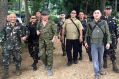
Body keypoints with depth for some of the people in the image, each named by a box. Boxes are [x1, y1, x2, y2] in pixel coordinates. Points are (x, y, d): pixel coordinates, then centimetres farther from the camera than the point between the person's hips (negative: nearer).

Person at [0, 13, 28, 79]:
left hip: (17, 46, 0)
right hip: (7, 46, 0)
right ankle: (5, 73, 8)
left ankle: (18, 70, 32)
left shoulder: (19, 26, 1)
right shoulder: (6, 26, 3)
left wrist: (23, 38, -9)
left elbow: (22, 34, 9)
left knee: (17, 58, 12)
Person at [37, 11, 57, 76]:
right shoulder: (39, 23, 9)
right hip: (41, 40, 3)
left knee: (49, 55, 0)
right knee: (41, 54, 2)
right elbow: (37, 29, 22)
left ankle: (49, 69, 12)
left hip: (49, 40, -3)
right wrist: (37, 32, -1)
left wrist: (54, 37, -18)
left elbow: (55, 31, -5)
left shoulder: (51, 23, -2)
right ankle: (46, 64, 30)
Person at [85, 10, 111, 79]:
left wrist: (108, 42, -7)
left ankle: (100, 70, 33)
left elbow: (108, 33, 0)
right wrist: (86, 42, 7)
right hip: (93, 43, 0)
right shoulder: (90, 24, 1)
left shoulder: (104, 22, -1)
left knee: (101, 58, 13)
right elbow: (87, 33, 10)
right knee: (95, 59, -2)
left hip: (101, 43, 1)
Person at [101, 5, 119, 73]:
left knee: (112, 52, 1)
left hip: (112, 38, 1)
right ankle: (105, 63, 24)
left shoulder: (113, 18, 7)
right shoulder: (102, 19, -1)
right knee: (104, 51, 8)